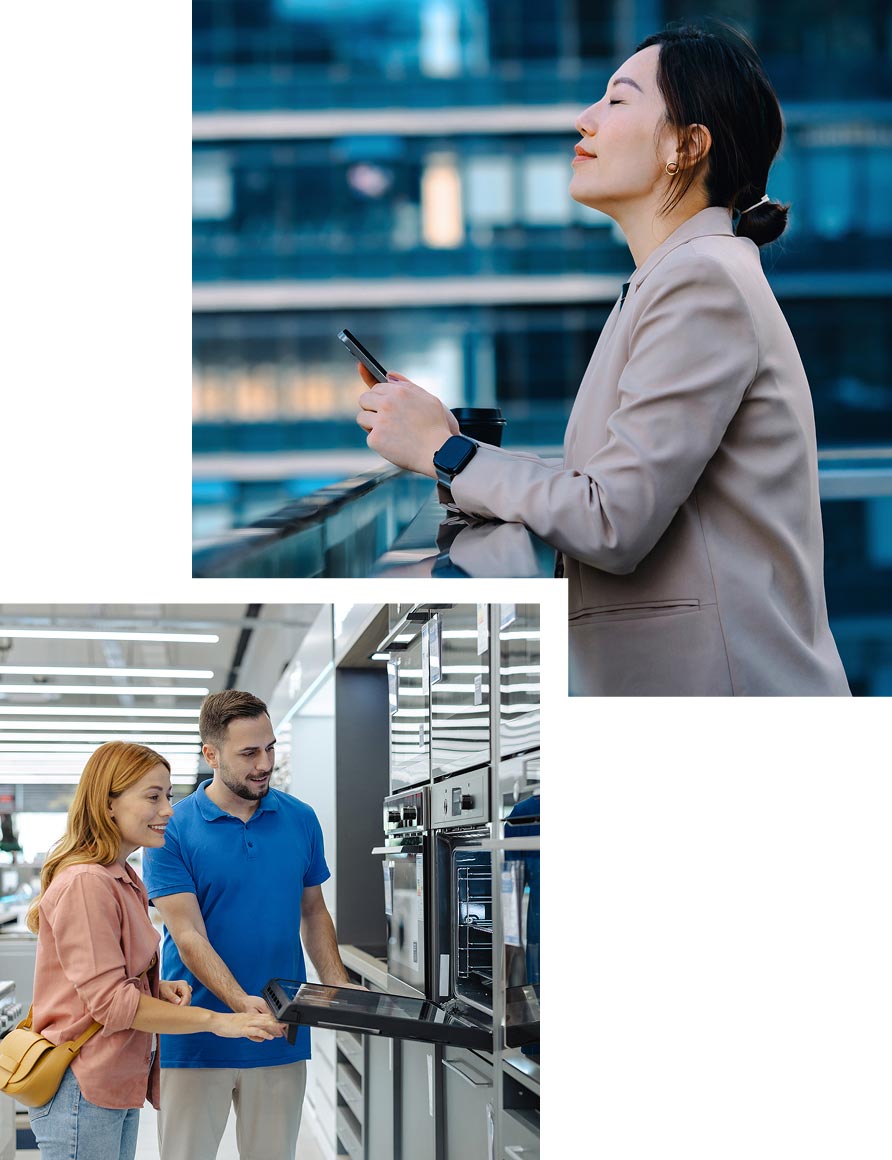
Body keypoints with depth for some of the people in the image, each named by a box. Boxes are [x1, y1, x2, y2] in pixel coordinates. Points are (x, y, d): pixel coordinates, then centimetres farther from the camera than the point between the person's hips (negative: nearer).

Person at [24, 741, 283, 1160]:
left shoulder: (123, 879, 14)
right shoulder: (85, 883, -18)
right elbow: (109, 1000, -22)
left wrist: (160, 988, 1)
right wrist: (217, 1022, -22)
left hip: (120, 1086, 10)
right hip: (84, 1090, -10)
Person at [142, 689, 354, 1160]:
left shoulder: (300, 820, 6)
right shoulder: (174, 830, -6)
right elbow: (189, 937, -12)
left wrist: (339, 988, 0)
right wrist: (242, 1003, -26)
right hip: (197, 1044, -3)